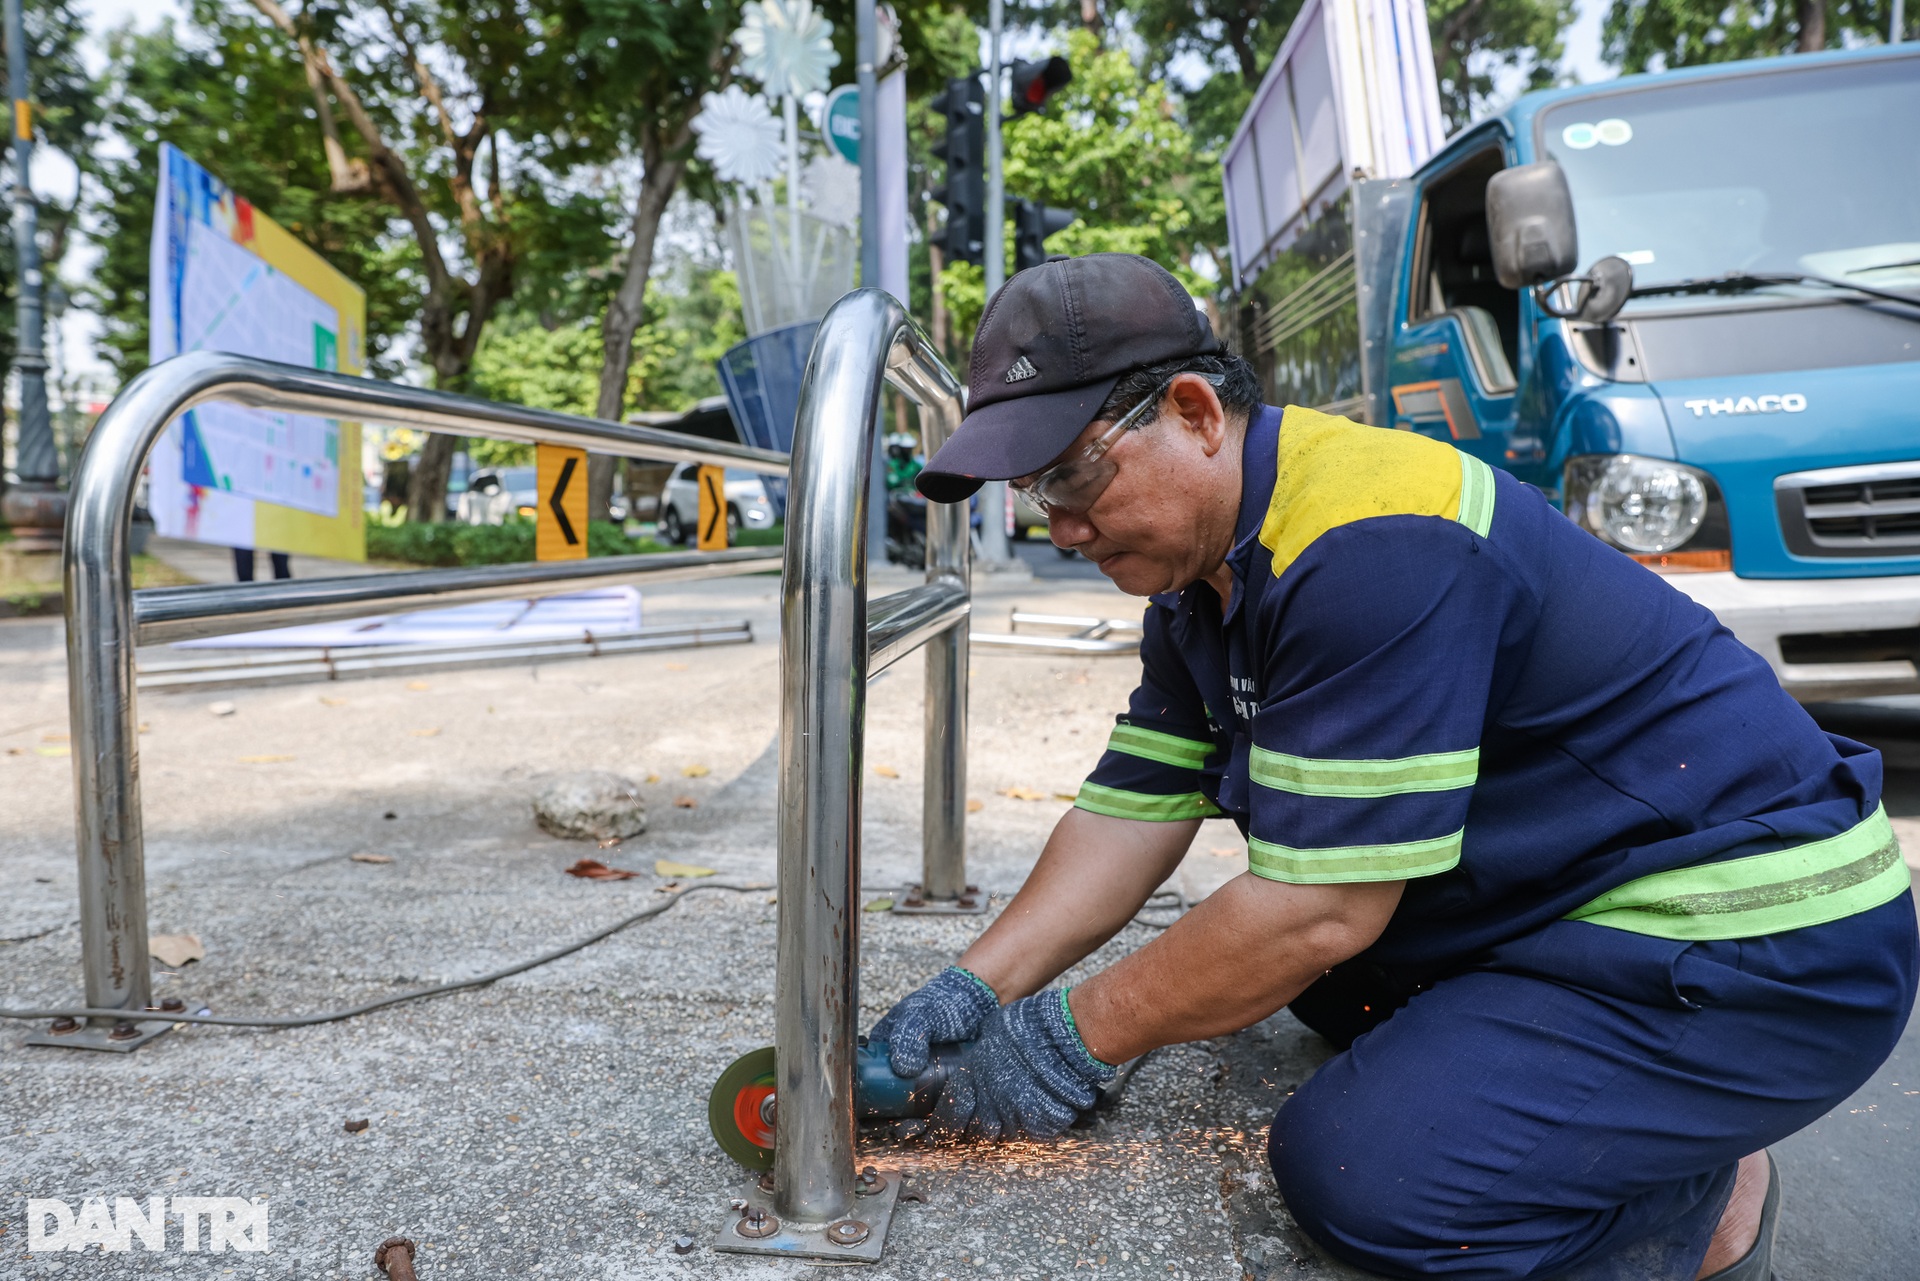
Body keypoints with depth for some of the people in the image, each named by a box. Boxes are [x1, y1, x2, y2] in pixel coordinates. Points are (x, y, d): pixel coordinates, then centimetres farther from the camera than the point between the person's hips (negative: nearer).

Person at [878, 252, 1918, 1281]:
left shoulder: (1369, 545, -28)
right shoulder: (1201, 575, 3)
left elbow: (1318, 906, -27)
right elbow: (1133, 810, 3)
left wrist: (1077, 1039, -15)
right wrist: (975, 988, -7)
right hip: (1549, 910, 10)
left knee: (1358, 1171, -23)